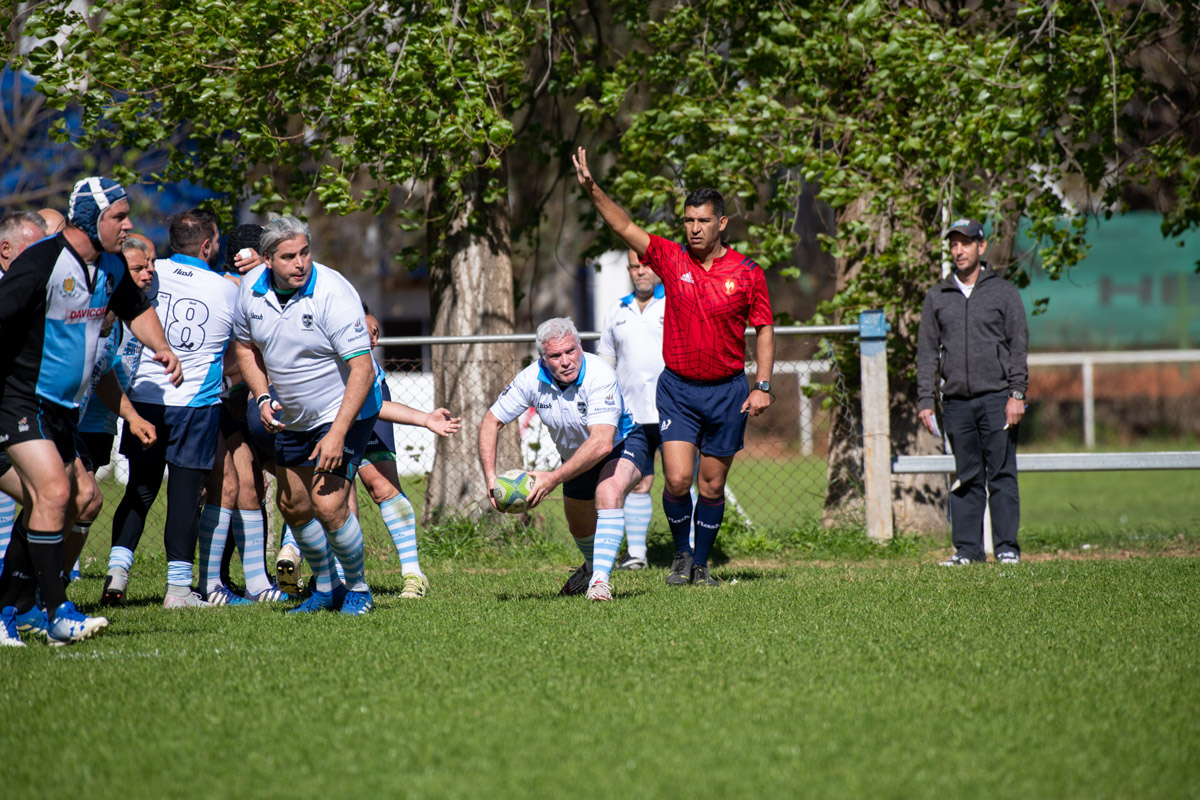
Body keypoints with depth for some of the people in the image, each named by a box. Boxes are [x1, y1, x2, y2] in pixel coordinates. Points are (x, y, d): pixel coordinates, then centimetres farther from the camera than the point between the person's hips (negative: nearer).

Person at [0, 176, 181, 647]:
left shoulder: (112, 266, 6)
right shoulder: (40, 263, -20)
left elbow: (136, 310, 24)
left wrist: (162, 348, 5)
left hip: (65, 406, 8)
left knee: (46, 509, 6)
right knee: (53, 491, -19)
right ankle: (58, 616, -18)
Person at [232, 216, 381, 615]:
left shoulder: (333, 294, -27)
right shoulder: (251, 288, -9)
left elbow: (362, 369, -27)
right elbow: (246, 346, 10)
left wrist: (337, 434, -30)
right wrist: (262, 398, -5)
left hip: (344, 413, -7)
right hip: (292, 417, 7)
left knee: (328, 505, -15)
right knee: (293, 505, 12)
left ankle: (358, 589, 7)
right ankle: (324, 588, 32)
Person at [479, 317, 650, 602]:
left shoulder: (600, 376, -37)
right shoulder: (532, 379, -22)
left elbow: (602, 443, -46)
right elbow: (491, 422, -11)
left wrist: (554, 478, -48)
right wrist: (490, 476, -24)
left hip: (622, 444, -6)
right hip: (576, 455, 6)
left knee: (609, 492, -37)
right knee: (579, 528, 23)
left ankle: (600, 580, -38)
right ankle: (592, 565, 58)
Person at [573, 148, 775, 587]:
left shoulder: (747, 272, -3)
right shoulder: (671, 259, -1)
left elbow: (764, 329, 3)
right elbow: (624, 227, -5)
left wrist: (762, 385, -5)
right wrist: (591, 188, -18)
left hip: (727, 391, 0)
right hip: (677, 389, 0)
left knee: (712, 487, 6)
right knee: (677, 479, -11)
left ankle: (701, 564, 21)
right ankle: (681, 554, 13)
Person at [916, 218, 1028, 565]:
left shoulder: (1003, 292, 6)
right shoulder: (937, 296, 14)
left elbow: (1018, 347, 3)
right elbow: (927, 351, 13)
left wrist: (1017, 394, -7)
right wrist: (925, 400, 4)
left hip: (996, 399, -3)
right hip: (956, 401, 3)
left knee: (1002, 474, -5)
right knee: (967, 478, 4)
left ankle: (1007, 547, -3)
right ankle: (967, 548, 6)